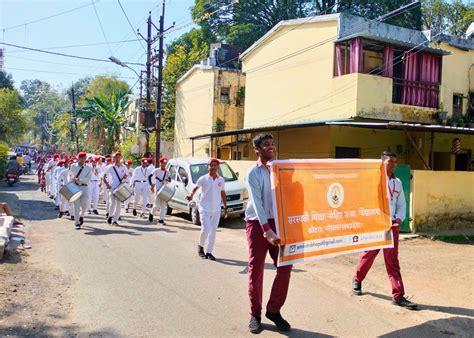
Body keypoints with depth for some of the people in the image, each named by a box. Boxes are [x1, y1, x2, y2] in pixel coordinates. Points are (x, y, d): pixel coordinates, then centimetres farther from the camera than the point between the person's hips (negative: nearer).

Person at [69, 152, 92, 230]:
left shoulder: (88, 168, 1)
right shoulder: (73, 166, 7)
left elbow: (88, 179, -8)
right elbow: (70, 174, 24)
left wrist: (79, 179, -18)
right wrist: (72, 178, 5)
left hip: (84, 188, 0)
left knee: (84, 205, 0)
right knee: (76, 206, -1)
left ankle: (81, 216, 32)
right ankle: (77, 223, 6)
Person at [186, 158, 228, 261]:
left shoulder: (221, 180, 5)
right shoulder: (203, 179, -5)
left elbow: (223, 194, 12)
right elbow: (195, 188, -5)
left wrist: (225, 208, 11)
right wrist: (191, 194, -27)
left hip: (216, 210, 4)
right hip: (204, 209, -4)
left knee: (213, 231, 6)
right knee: (206, 229, -12)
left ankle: (209, 252, 16)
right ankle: (200, 246, 16)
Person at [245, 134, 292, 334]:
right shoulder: (253, 173, -6)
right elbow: (257, 203, -15)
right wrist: (267, 230, -24)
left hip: (277, 222, 4)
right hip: (257, 224, -4)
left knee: (285, 267, 1)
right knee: (256, 270, 1)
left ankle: (274, 310, 18)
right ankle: (255, 315, 17)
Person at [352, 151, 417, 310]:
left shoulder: (397, 182, 12)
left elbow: (402, 204, 13)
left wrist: (398, 220, -4)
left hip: (392, 225, 4)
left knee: (392, 261, 1)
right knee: (368, 255, 10)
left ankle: (398, 296, 1)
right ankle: (357, 280, 34)